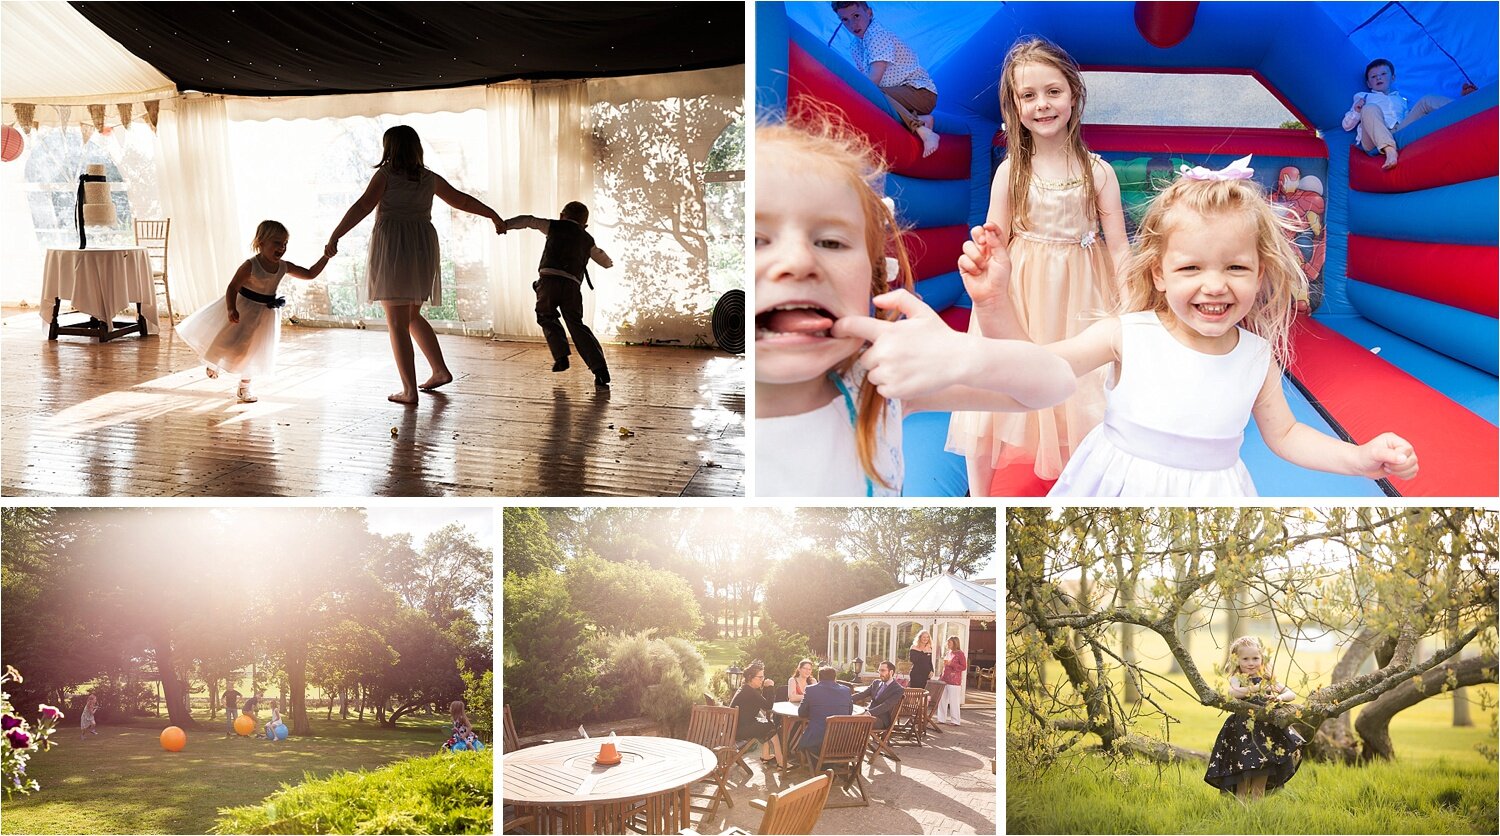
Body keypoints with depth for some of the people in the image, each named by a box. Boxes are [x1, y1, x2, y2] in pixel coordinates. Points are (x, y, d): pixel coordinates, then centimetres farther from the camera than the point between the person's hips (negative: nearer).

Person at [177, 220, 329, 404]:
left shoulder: (284, 267, -8)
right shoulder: (250, 266, -24)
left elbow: (311, 274, 0)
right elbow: (233, 288, -25)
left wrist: (326, 256, -11)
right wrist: (231, 309, -40)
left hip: (265, 313, 5)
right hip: (243, 309, -5)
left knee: (254, 351, 13)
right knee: (228, 341, 4)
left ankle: (244, 388, 29)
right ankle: (213, 362, 40)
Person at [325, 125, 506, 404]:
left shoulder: (386, 174, -4)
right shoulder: (429, 179, 11)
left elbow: (362, 207, -13)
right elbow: (462, 201, 21)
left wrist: (335, 237, -14)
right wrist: (494, 216, 34)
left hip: (392, 247, -6)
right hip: (423, 248, 6)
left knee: (397, 322, -3)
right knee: (412, 316, 24)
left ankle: (409, 390, -6)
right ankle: (440, 371, 21)